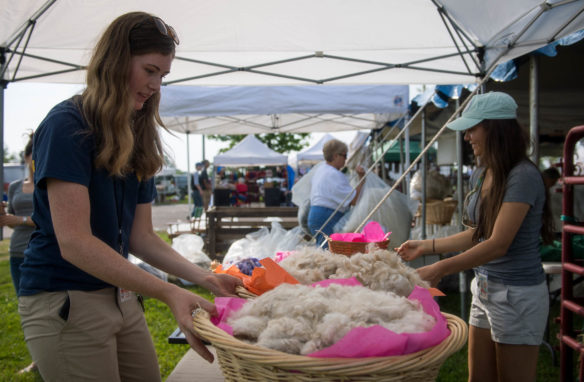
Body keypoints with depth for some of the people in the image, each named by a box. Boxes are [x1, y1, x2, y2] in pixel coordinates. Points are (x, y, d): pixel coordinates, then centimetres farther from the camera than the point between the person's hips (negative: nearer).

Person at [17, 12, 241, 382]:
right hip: (65, 301, -7)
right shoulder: (67, 126, -14)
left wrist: (204, 277, -7)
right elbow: (73, 242, -23)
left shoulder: (137, 140, 9)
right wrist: (168, 292, -29)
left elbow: (141, 237, 6)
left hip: (121, 295, 7)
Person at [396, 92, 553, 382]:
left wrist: (440, 269, -26)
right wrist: (426, 246, 8)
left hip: (517, 294, -8)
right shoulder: (480, 175, 7)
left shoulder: (523, 176, -18)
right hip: (485, 289, 8)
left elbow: (498, 244, -24)